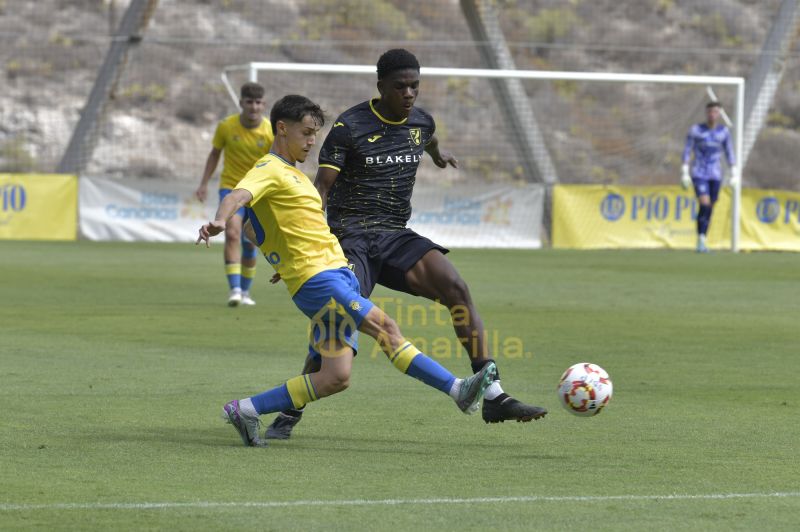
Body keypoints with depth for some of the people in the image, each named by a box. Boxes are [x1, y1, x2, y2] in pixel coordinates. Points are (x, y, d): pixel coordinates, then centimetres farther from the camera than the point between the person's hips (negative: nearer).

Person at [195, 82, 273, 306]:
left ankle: (245, 291, 29)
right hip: (231, 187, -1)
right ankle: (234, 289, -27)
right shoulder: (226, 127, -10)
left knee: (250, 244, 10)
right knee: (232, 233, -22)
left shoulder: (271, 132, -12)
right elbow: (214, 154, 6)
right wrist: (204, 183, 1)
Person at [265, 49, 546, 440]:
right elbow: (320, 190, -10)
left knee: (456, 288, -19)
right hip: (351, 238, -5)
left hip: (395, 237, 5)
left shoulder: (421, 122, 9)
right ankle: (290, 414, -6)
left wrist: (439, 155, 59)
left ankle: (493, 397, -20)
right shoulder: (349, 126, -8)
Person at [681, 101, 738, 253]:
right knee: (704, 205, -20)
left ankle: (702, 242, 20)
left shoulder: (724, 131, 1)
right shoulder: (695, 130, -7)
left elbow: (729, 153, 8)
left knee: (710, 209, 7)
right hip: (699, 173, -3)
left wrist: (734, 174, 4)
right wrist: (684, 173, -9)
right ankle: (700, 240, -10)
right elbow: (686, 151, -4)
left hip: (715, 176, 3)